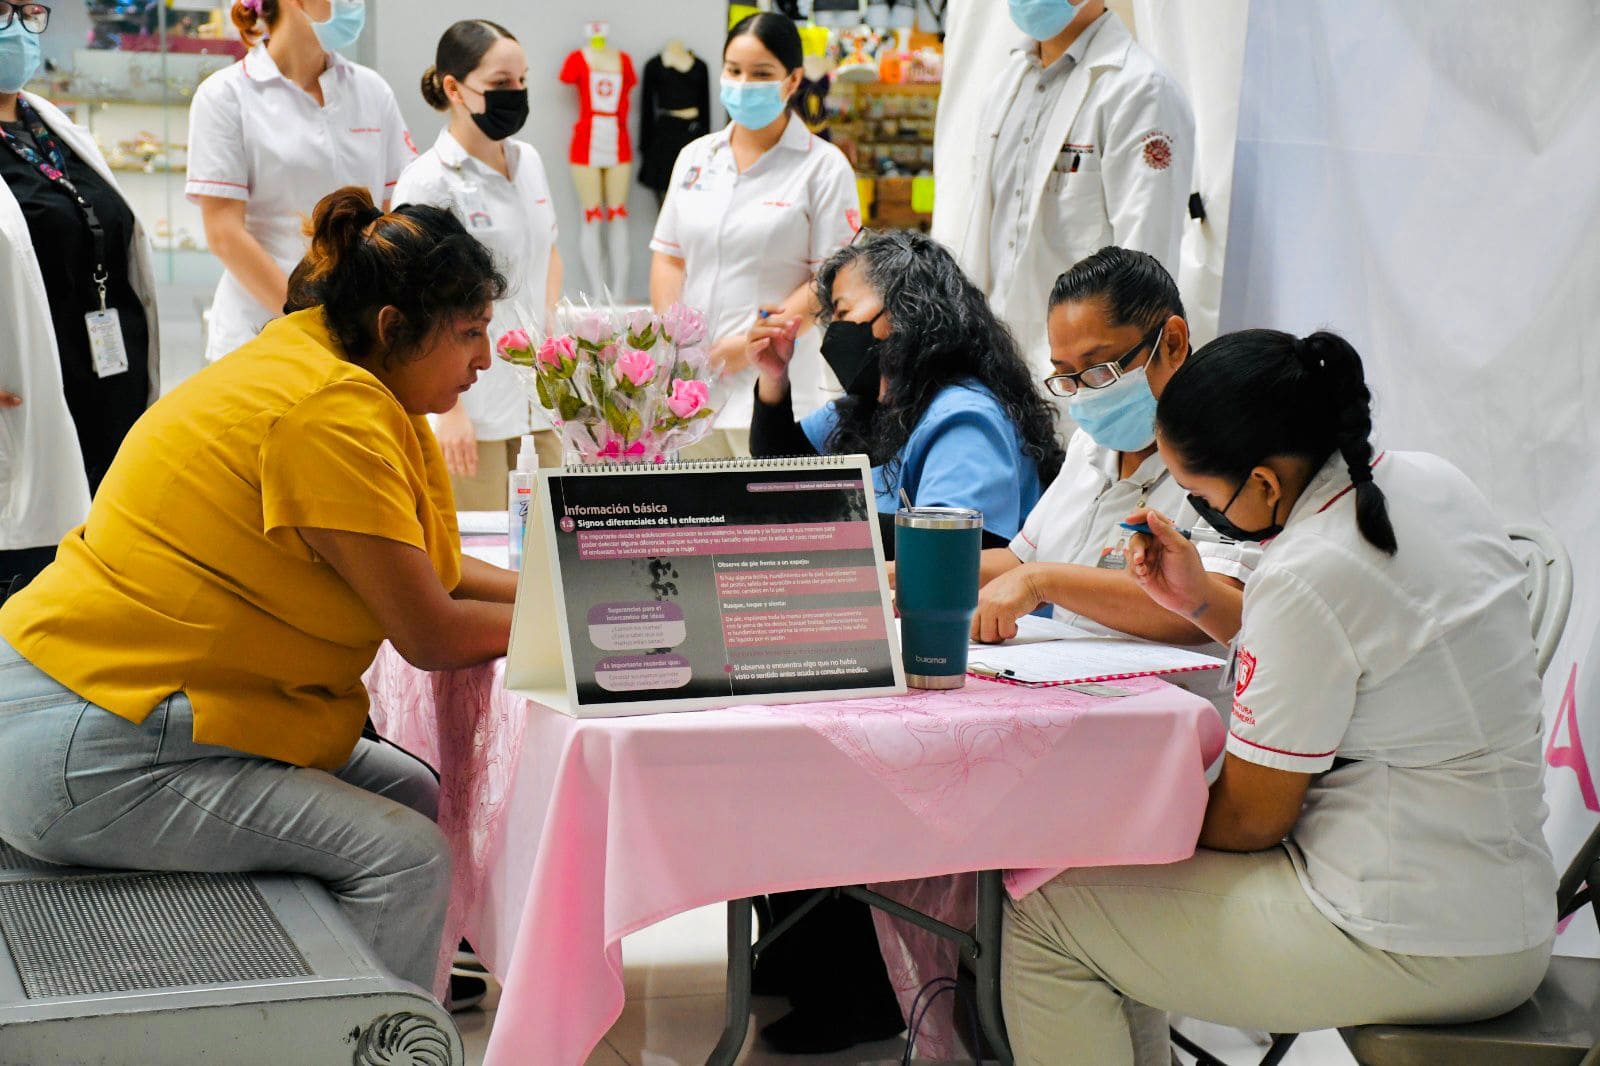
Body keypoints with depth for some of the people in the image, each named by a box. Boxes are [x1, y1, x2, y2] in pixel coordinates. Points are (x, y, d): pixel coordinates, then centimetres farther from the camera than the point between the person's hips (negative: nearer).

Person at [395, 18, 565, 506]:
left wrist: (550, 328, 9)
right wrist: (449, 410, -16)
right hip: (475, 408, -6)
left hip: (538, 402, 7)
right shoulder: (428, 182, -11)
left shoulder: (529, 161, 10)